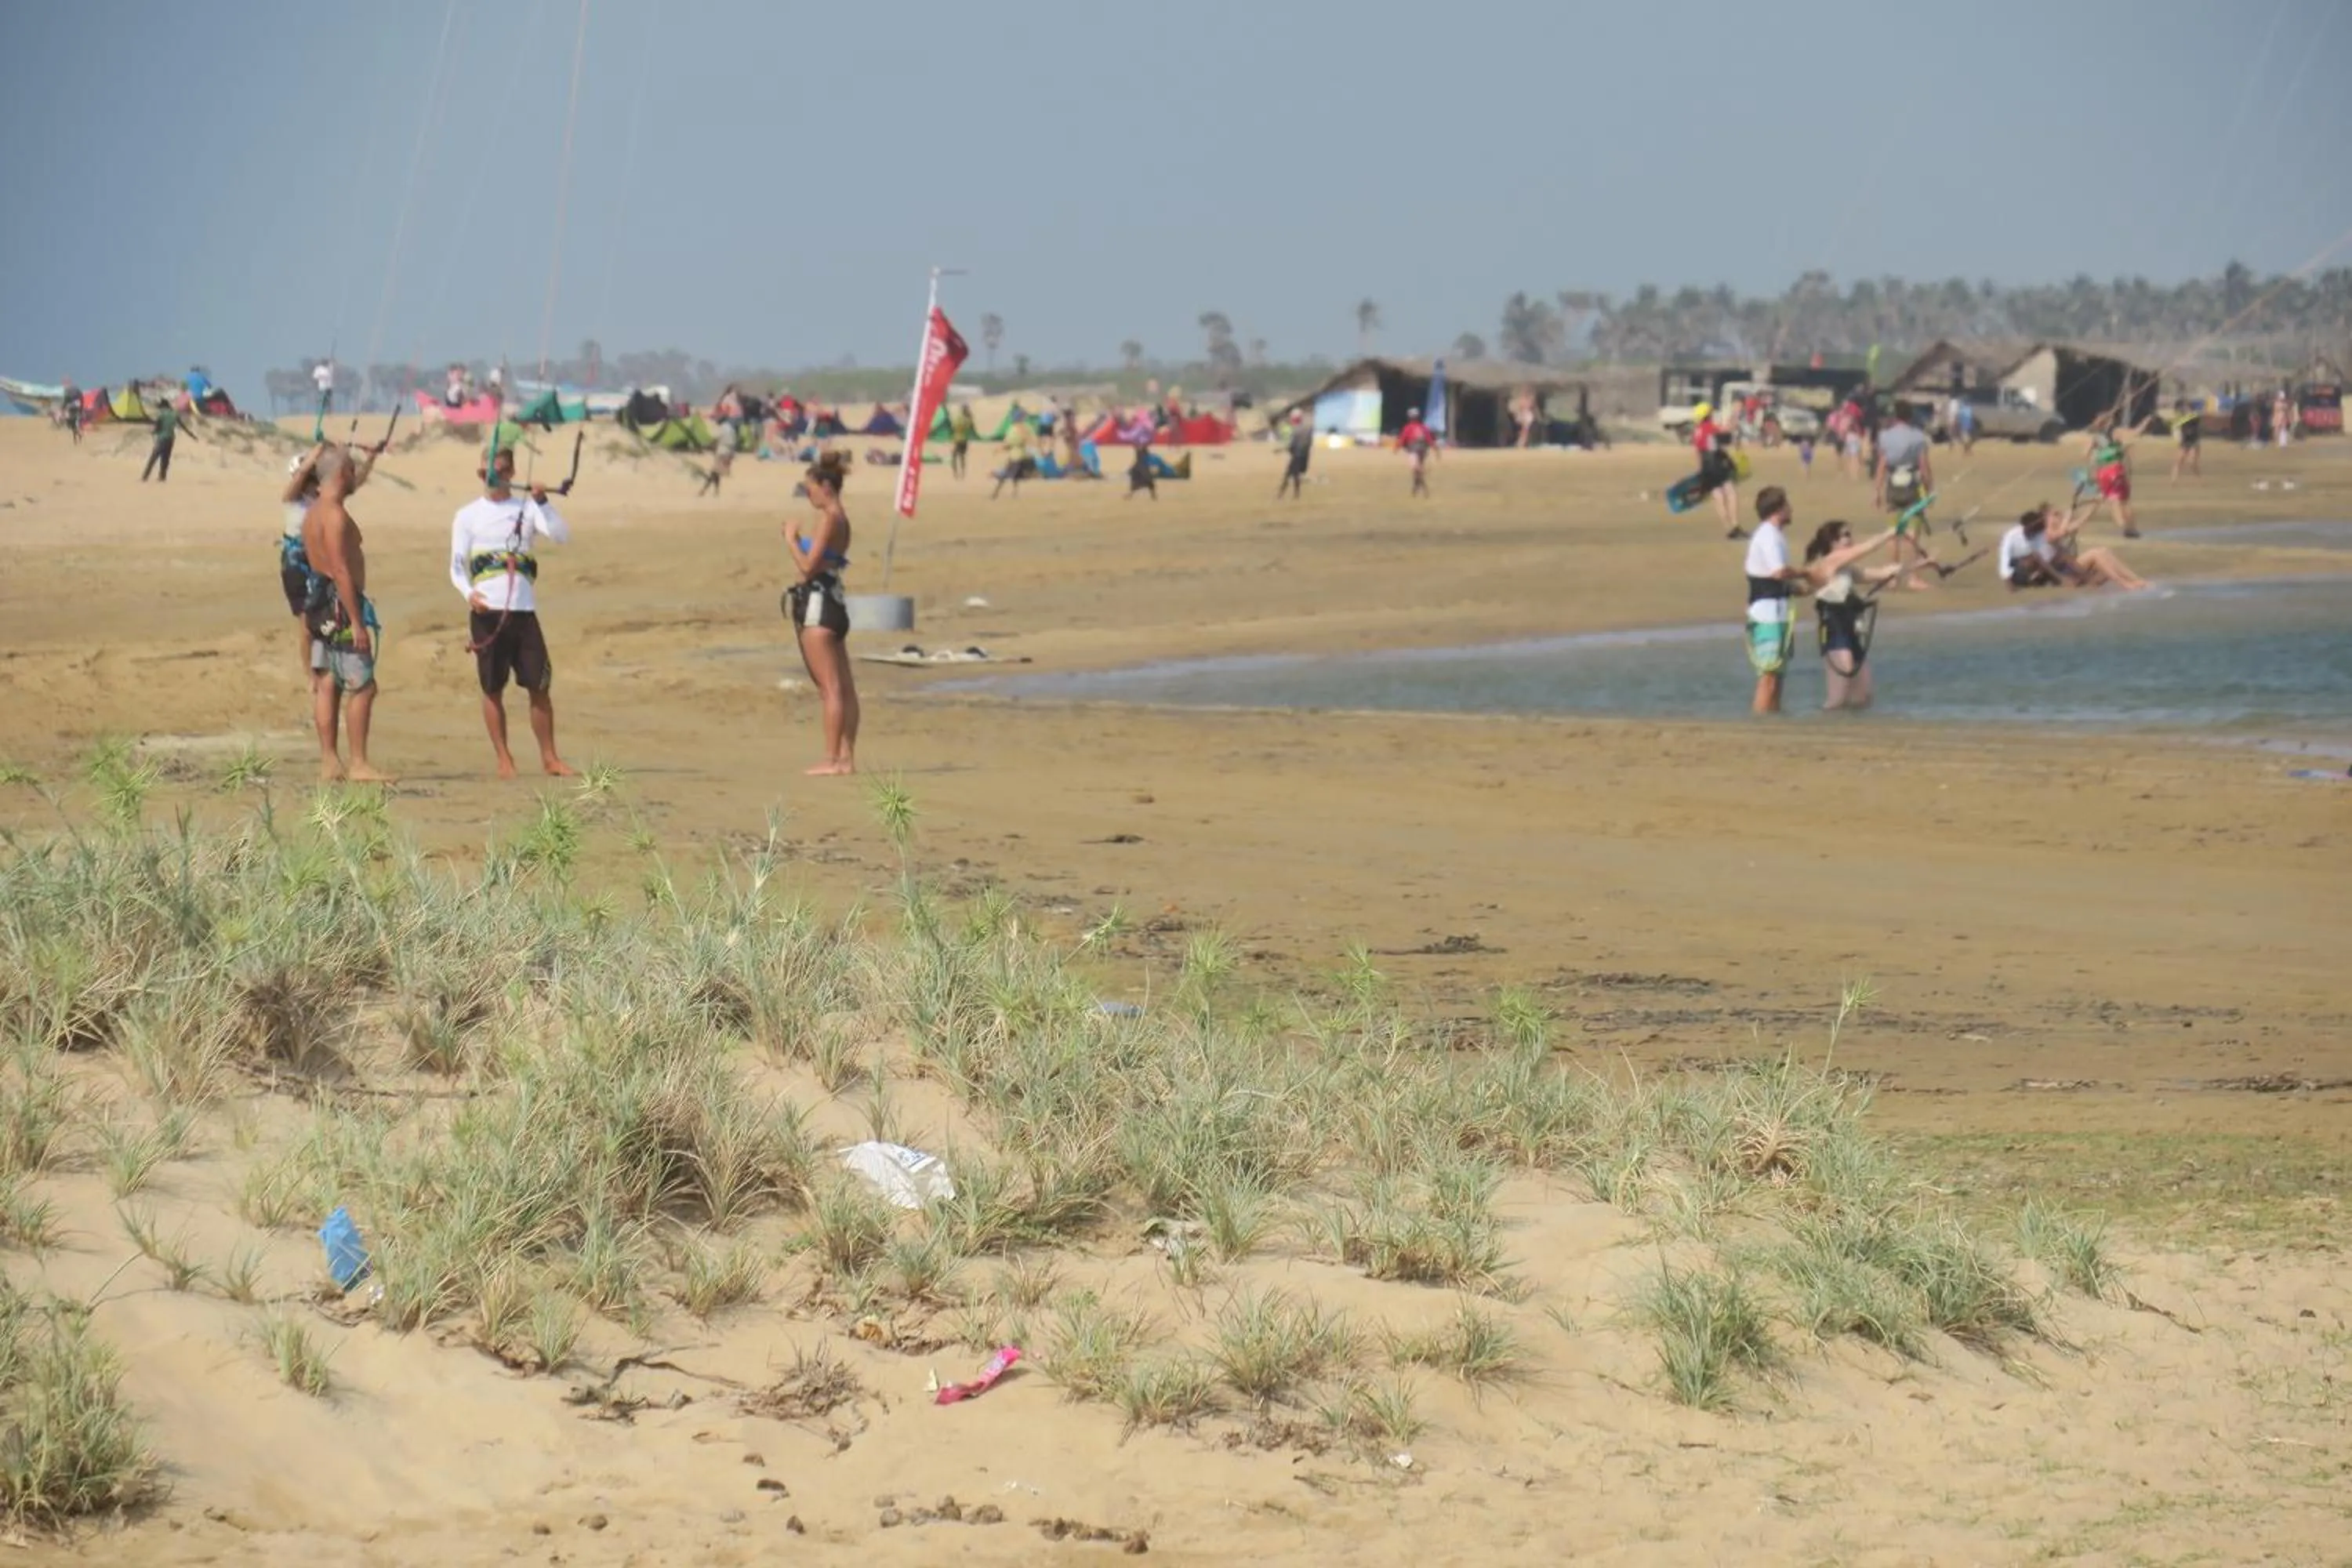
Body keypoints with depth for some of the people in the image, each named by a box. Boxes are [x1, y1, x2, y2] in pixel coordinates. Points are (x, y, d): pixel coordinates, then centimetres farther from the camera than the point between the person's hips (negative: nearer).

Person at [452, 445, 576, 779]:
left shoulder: (527, 509, 11)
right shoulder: (468, 516, 9)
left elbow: (562, 535, -4)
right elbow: (457, 567, 4)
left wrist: (542, 502, -15)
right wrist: (469, 592, -15)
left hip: (524, 610, 1)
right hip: (487, 612, -1)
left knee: (540, 686, -2)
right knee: (492, 689, 1)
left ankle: (549, 757, 7)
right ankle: (503, 758, 9)